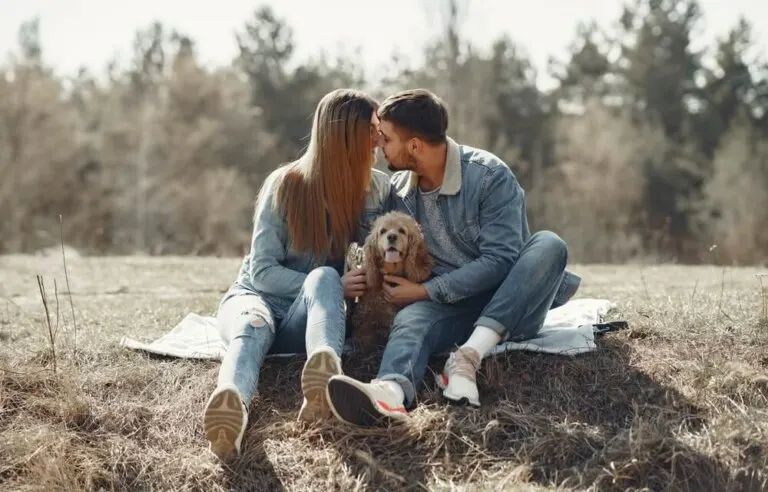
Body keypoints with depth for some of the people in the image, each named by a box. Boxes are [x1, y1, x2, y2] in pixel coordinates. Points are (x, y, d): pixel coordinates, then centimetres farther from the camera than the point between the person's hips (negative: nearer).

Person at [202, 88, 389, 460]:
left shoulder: (376, 188, -2)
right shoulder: (286, 185, -11)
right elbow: (262, 270, -12)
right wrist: (334, 287, -25)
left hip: (306, 317, 1)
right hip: (258, 296, -1)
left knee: (324, 276, -35)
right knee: (253, 327, -40)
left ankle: (327, 380, -68)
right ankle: (232, 406, -75)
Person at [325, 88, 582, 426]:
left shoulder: (490, 177, -12)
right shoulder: (399, 190, 4)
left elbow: (499, 260, -17)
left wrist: (426, 291, -18)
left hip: (508, 308, -2)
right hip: (447, 307, 2)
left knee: (548, 245, -31)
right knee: (409, 320, -32)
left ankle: (468, 357, -42)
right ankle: (391, 389, -68)